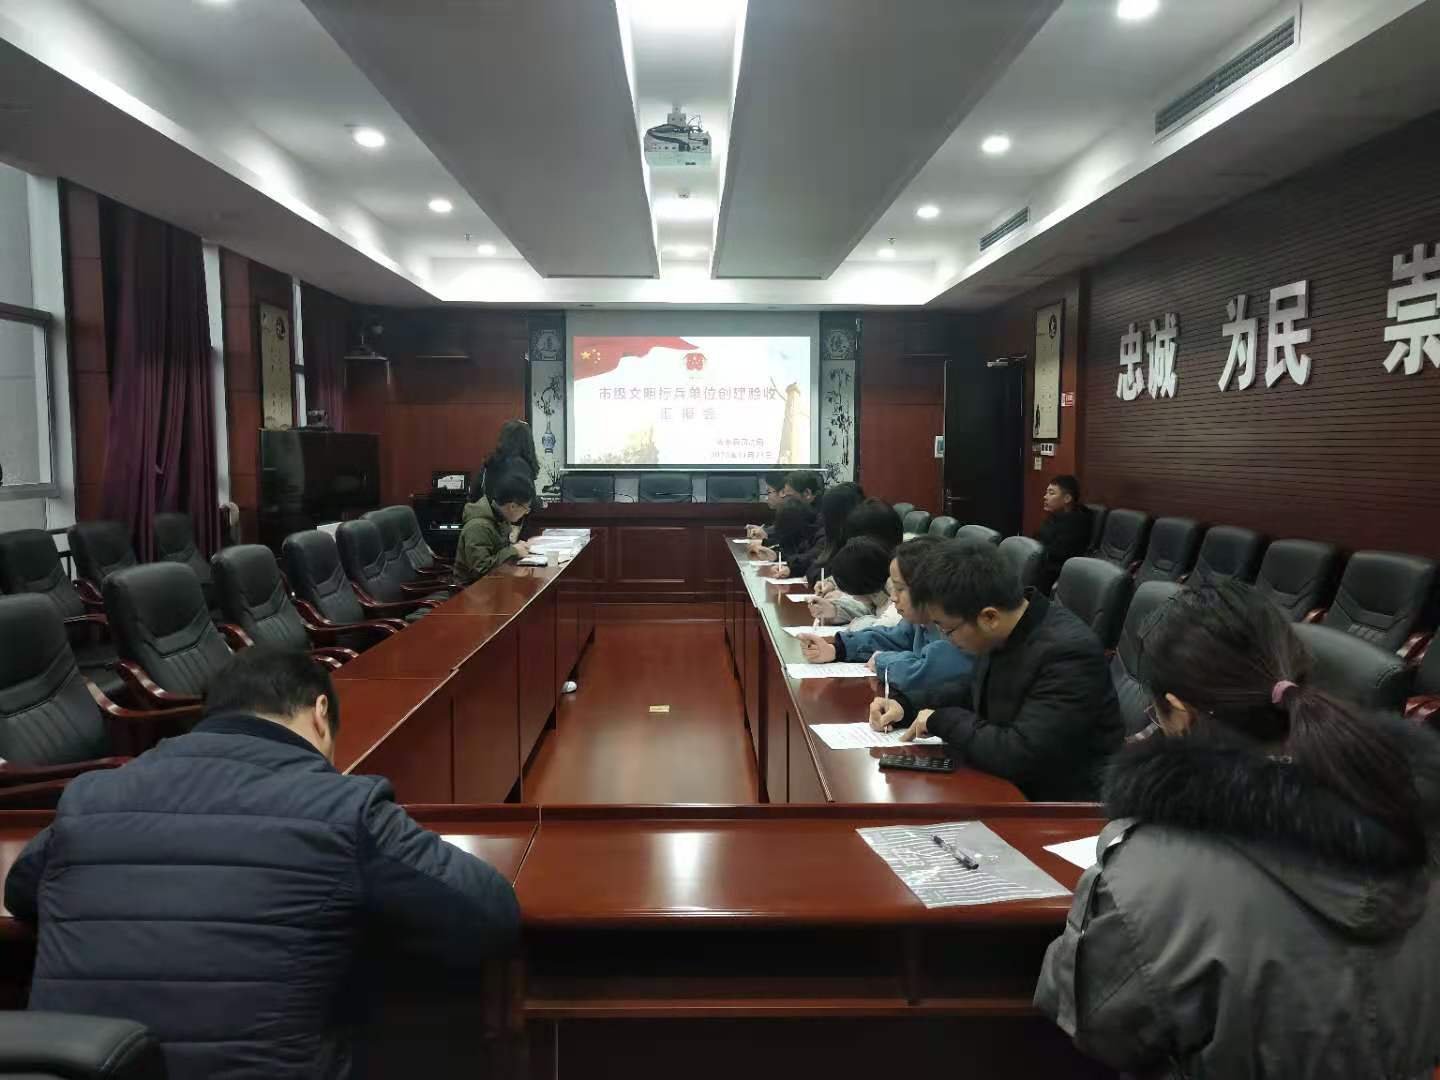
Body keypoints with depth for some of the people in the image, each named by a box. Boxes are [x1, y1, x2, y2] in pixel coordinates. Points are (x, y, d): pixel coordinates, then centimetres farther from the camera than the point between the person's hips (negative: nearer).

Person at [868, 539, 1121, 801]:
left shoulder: (1069, 652, -27)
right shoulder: (1000, 633, -3)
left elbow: (1019, 754, -32)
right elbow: (974, 690, 17)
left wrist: (941, 720, -18)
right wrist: (906, 703, 2)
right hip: (1010, 782, 7)